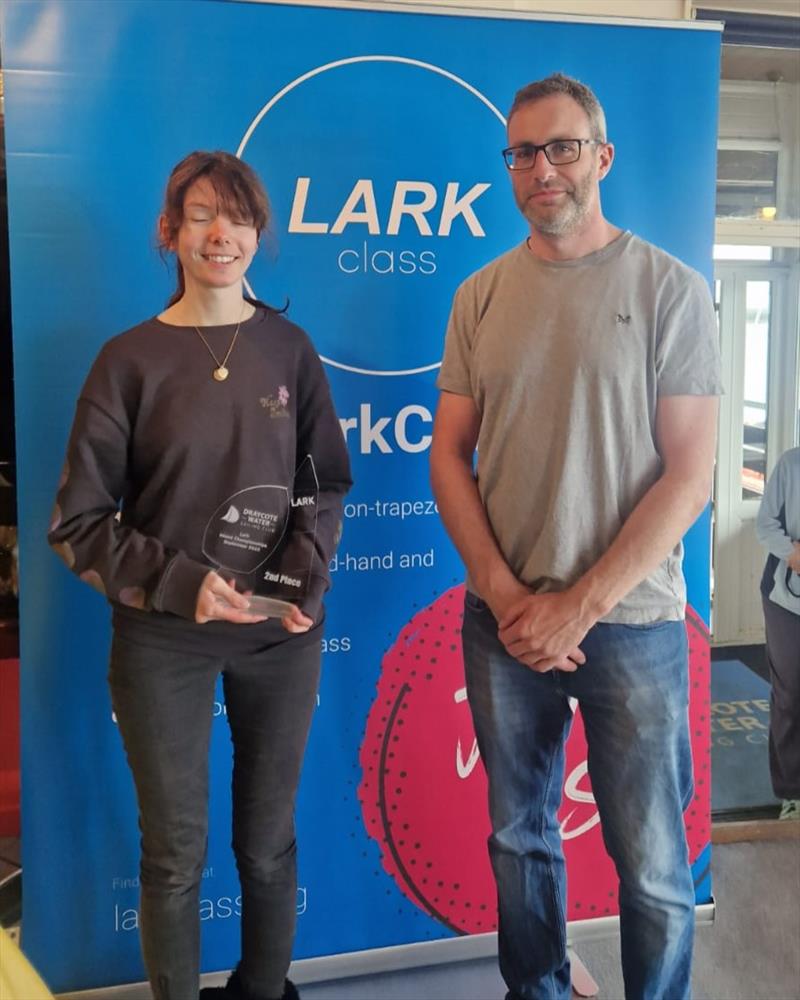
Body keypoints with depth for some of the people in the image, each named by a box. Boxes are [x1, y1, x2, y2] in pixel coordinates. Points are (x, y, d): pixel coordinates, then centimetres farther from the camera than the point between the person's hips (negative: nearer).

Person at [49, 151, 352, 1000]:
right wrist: (180, 581, -18)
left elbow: (330, 484, 8)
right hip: (163, 640, -2)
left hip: (281, 635, 2)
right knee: (174, 854, 9)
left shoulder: (288, 348, 2)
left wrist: (305, 574, -10)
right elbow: (77, 524, -4)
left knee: (268, 842, 14)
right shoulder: (129, 360, -4)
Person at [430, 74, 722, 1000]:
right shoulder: (479, 296, 6)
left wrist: (582, 604, -13)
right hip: (503, 621, 3)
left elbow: (689, 473, -8)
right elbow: (450, 454, 5)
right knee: (520, 837, 16)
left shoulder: (670, 288, -4)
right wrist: (505, 593, -8)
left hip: (632, 620, -3)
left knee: (651, 867, 6)